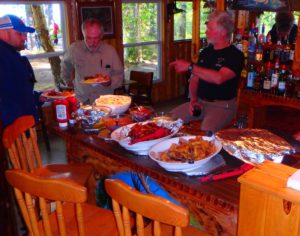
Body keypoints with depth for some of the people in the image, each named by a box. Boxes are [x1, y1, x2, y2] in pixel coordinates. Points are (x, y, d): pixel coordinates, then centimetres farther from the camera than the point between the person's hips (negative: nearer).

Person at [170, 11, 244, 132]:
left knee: (206, 133, -33)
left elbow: (218, 78, -27)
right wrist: (193, 99, -3)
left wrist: (189, 67, -22)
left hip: (222, 106, -6)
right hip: (199, 102, 6)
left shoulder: (235, 55, -9)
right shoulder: (205, 52, 11)